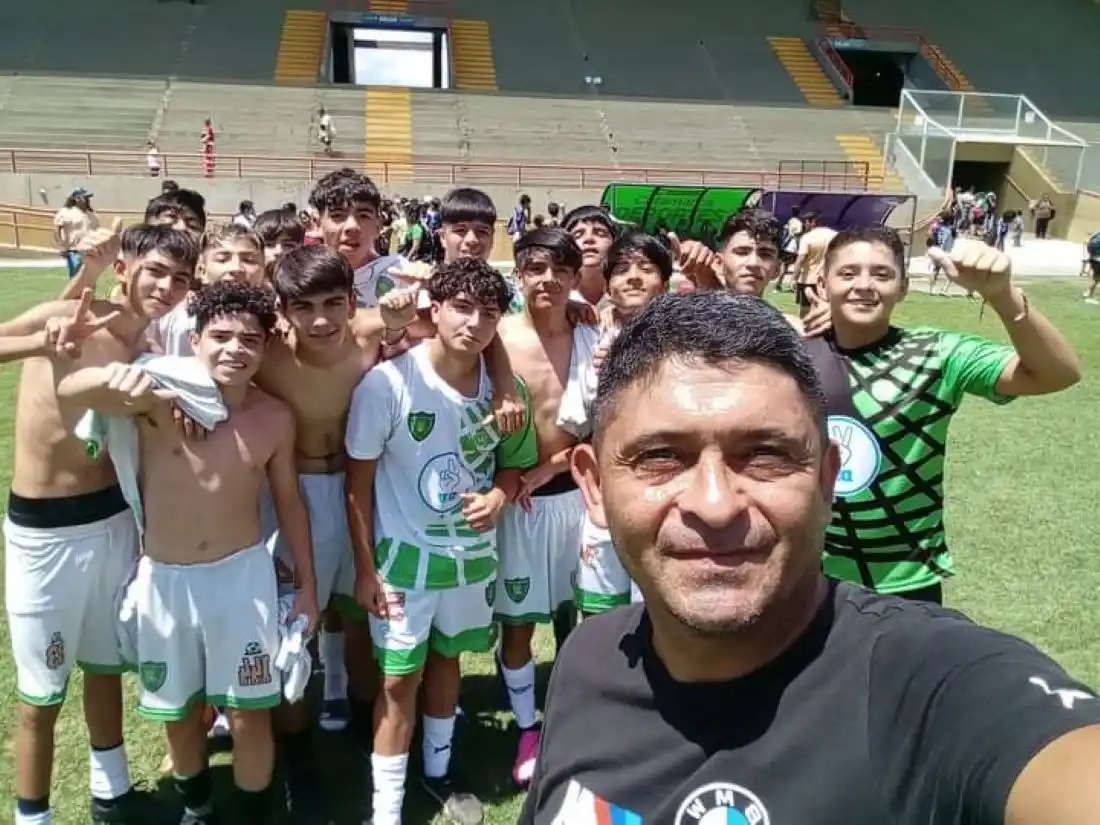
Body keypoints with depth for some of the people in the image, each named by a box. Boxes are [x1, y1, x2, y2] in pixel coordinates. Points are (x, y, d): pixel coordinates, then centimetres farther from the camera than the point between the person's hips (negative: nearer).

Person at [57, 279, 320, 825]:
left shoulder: (274, 418, -7)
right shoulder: (158, 397, -14)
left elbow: (289, 501, 4)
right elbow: (67, 390, -29)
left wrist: (307, 583, 8)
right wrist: (114, 374, -52)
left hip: (242, 574, 0)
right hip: (164, 578, 1)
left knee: (249, 716, 5)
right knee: (178, 712, 19)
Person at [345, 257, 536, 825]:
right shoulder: (387, 382, -20)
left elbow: (514, 460, 5)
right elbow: (359, 480, -11)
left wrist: (499, 495, -18)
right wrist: (365, 568, -9)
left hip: (474, 554, 4)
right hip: (405, 557, -3)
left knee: (447, 659, 22)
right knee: (399, 680, 6)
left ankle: (438, 770, 44)